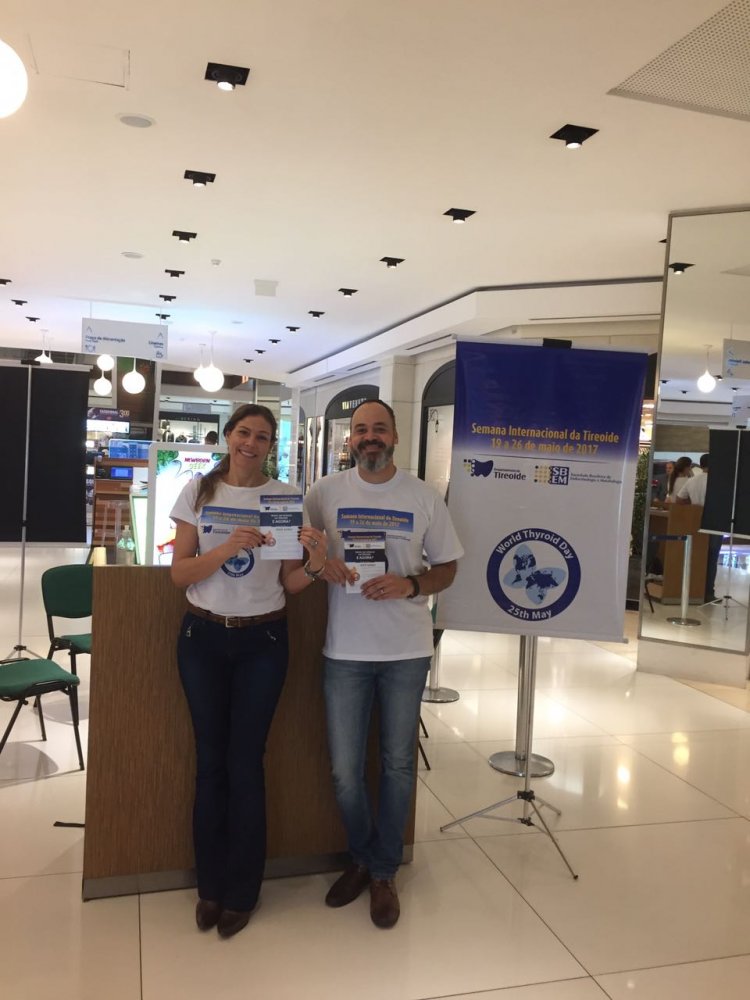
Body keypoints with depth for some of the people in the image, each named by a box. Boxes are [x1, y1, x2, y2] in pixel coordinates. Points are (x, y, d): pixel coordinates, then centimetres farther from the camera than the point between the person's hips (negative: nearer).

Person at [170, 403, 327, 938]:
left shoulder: (285, 497, -2)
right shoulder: (198, 491, 0)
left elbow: (289, 584, -2)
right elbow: (179, 573, -4)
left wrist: (315, 564, -23)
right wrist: (228, 547, -20)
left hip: (263, 641, -1)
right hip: (203, 637, 1)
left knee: (245, 764, 4)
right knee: (210, 762, 10)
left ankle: (240, 891, 24)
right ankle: (210, 885, 29)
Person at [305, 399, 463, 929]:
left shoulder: (425, 497, -1)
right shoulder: (326, 492, 0)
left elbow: (446, 568, 4)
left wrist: (410, 585, -15)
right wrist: (321, 564, -15)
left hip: (407, 651, 0)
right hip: (345, 650, 0)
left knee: (398, 765, 12)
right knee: (345, 772, 7)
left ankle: (384, 872, 32)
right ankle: (362, 857, 34)